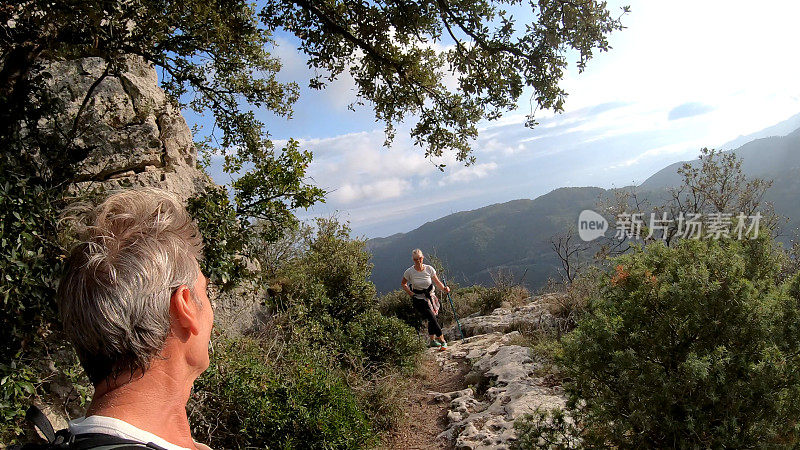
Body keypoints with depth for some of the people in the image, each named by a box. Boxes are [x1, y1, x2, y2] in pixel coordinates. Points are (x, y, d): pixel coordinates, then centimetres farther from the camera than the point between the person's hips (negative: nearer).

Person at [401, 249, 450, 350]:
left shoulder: (429, 269, -6)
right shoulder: (409, 272, -11)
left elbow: (437, 282, 0)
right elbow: (403, 284, 5)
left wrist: (444, 288, -19)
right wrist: (411, 294, -5)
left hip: (430, 296, 3)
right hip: (418, 299, -3)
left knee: (431, 319, 10)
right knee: (432, 318, -15)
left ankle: (432, 340, 31)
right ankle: (442, 340, -6)